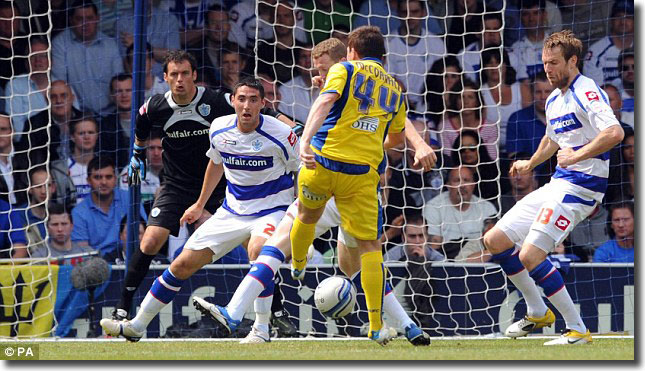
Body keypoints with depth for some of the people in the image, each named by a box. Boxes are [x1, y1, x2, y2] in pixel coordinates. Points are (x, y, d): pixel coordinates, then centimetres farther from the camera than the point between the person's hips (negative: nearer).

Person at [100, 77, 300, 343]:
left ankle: (262, 329, -29)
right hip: (233, 210, 5)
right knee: (183, 264, 3)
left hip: (271, 211, -5)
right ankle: (137, 326, 16)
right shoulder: (219, 129, -4)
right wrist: (200, 205, 25)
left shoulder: (280, 134, -19)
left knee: (257, 250, -39)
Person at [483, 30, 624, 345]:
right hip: (556, 185, 10)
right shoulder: (554, 100, 16)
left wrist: (575, 157, -26)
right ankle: (537, 313, 22)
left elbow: (614, 133, -29)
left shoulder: (587, 92, -14)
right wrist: (530, 163, 44)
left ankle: (578, 330, -13)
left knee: (530, 255, -21)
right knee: (495, 240, 9)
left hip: (580, 187, -10)